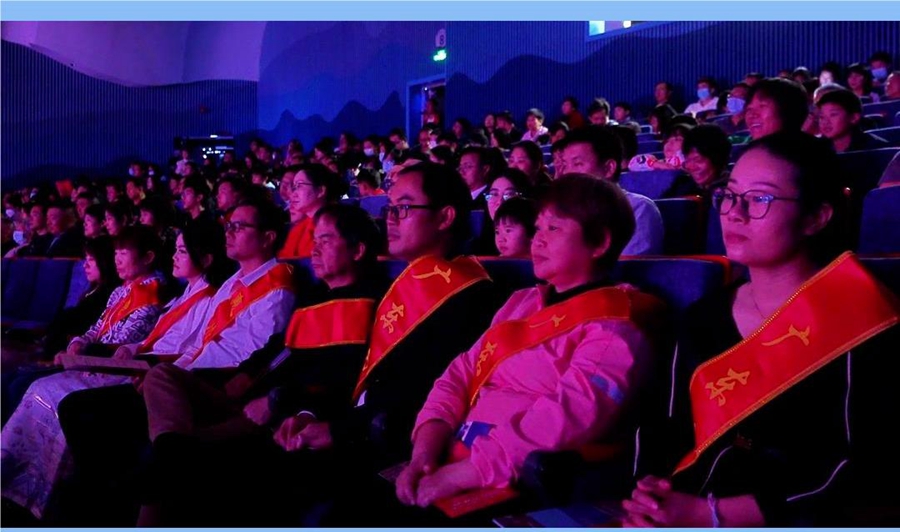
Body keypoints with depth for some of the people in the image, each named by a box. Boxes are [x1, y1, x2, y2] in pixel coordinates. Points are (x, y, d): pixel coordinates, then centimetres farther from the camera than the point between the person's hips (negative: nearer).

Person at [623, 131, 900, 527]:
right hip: (688, 515, 4)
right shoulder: (704, 318, 10)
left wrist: (711, 514, -16)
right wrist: (652, 495, -9)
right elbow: (674, 434, 11)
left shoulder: (855, 317, -6)